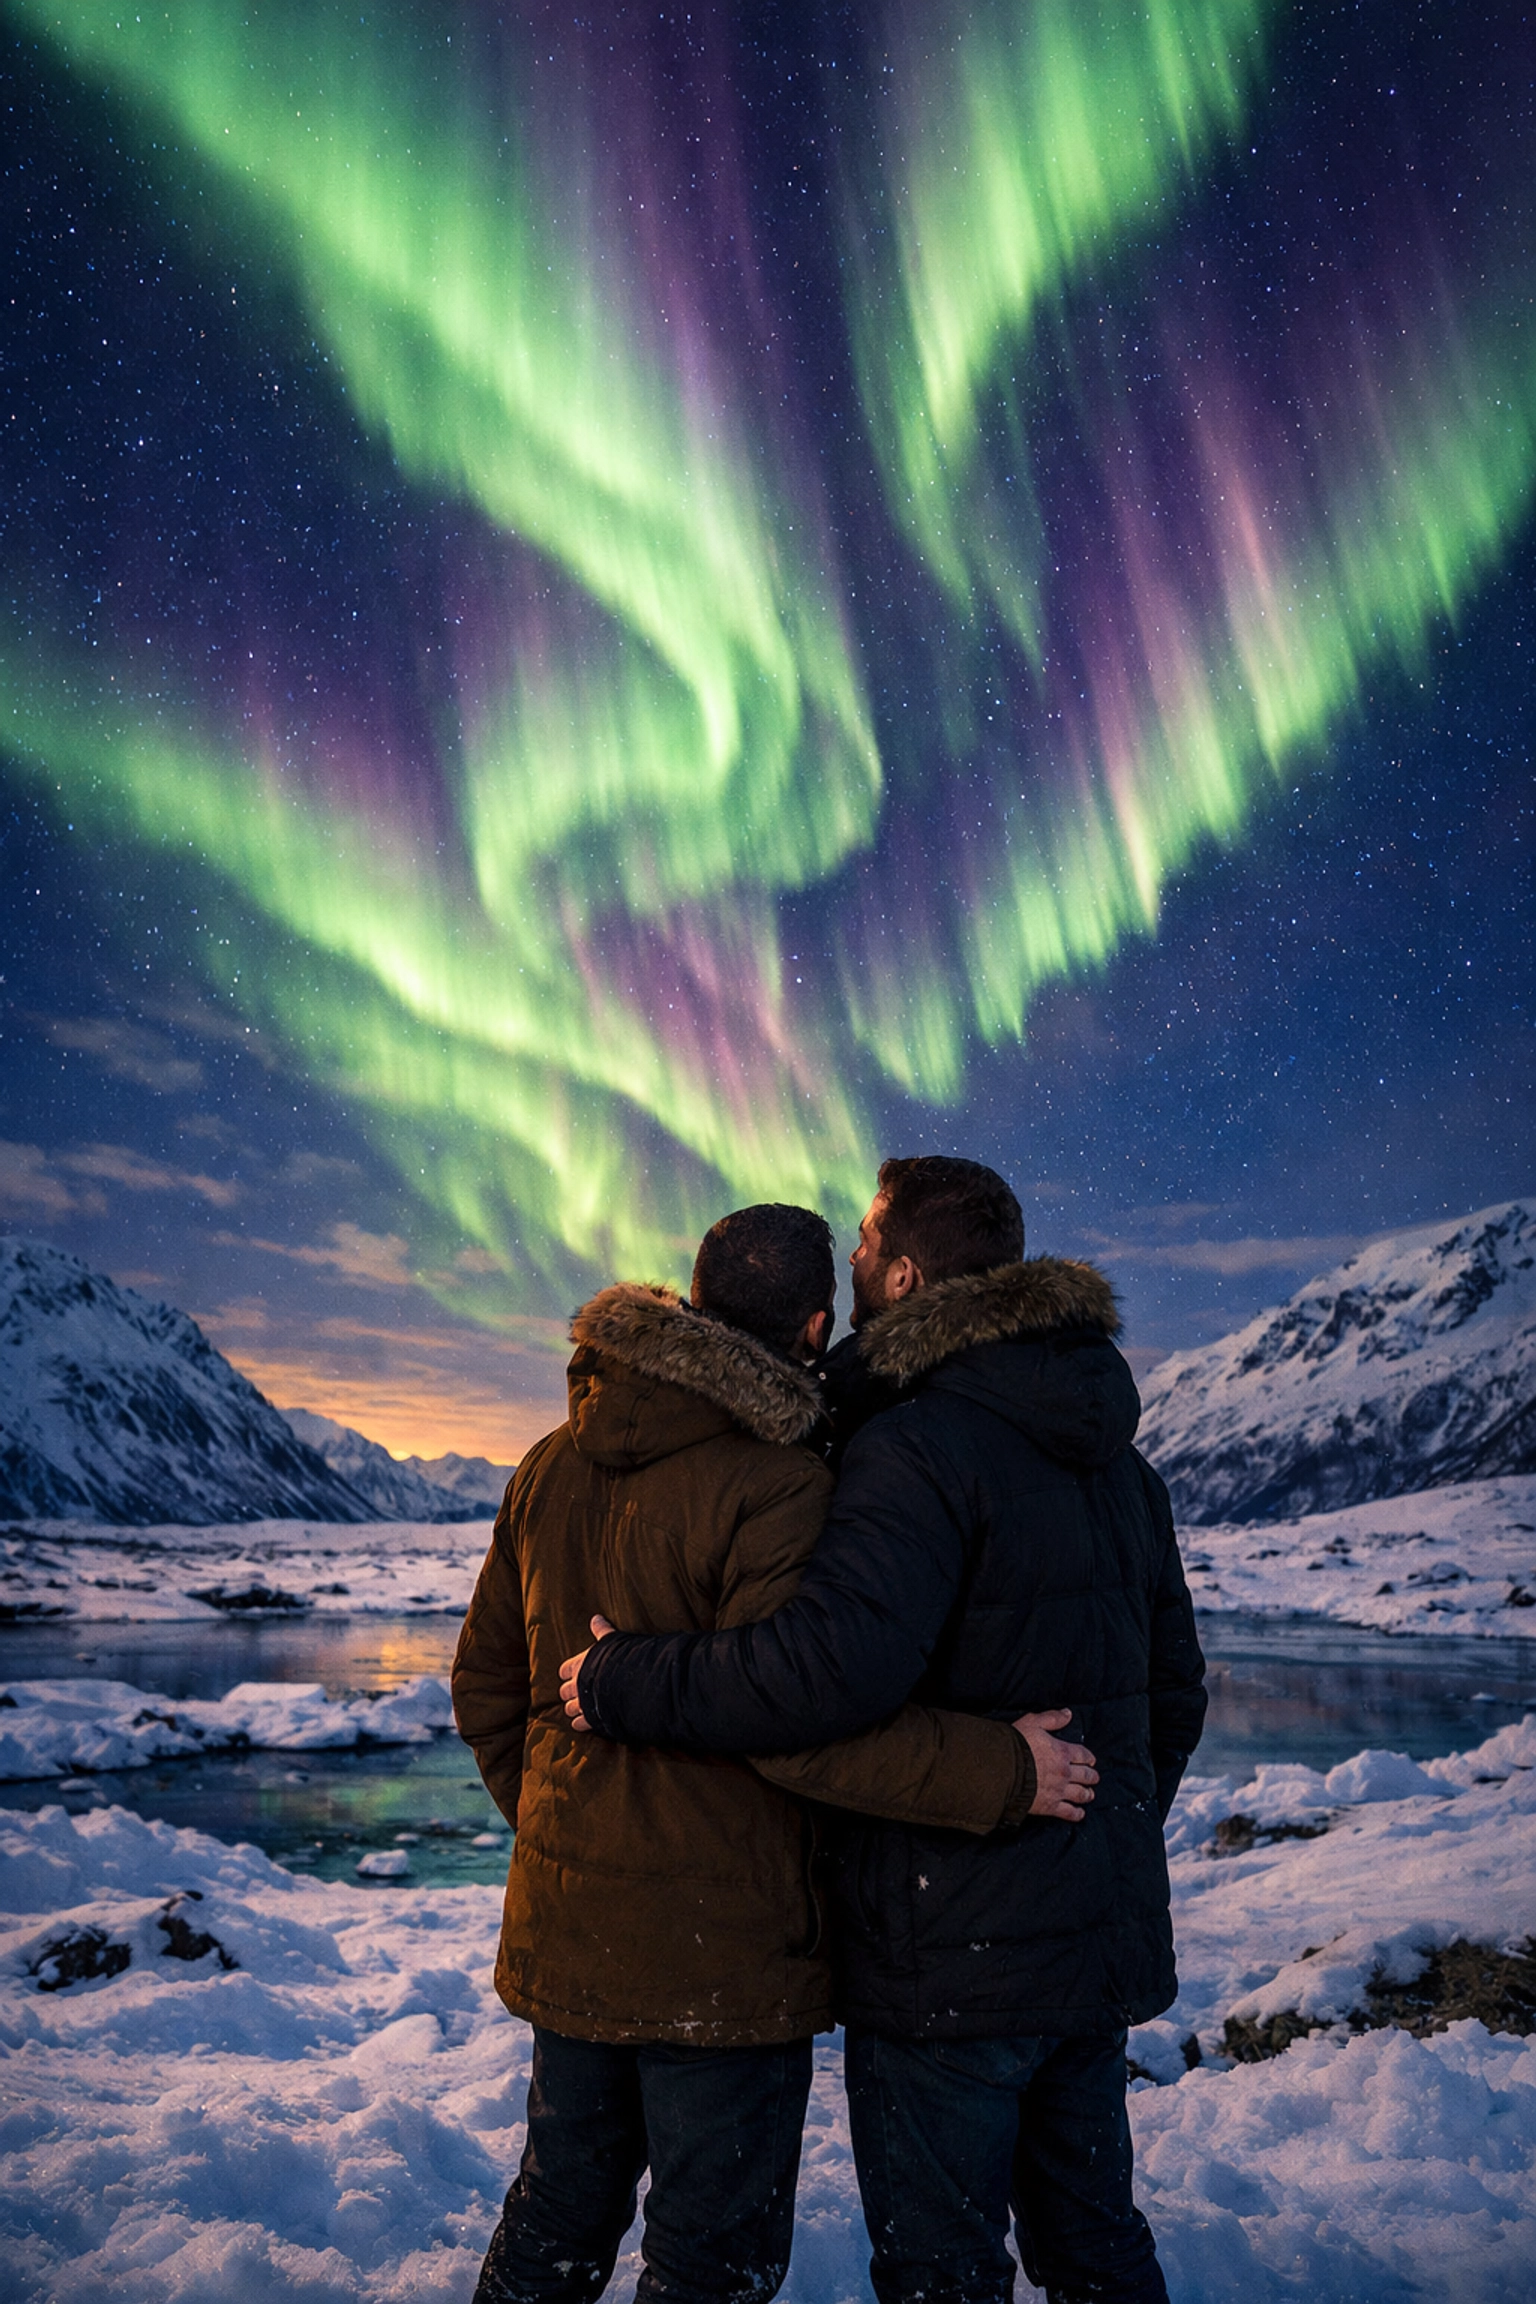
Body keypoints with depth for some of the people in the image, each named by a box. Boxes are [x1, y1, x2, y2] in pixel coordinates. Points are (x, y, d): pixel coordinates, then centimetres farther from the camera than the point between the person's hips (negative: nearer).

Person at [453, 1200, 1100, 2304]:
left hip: (564, 1929, 7)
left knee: (558, 2215, 25)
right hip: (722, 1958, -7)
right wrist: (1002, 1772, -19)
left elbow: (486, 1682, 8)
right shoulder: (776, 1487, -22)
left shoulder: (552, 1466, 2)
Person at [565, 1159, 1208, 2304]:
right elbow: (1174, 1694, 15)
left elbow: (830, 1666, -34)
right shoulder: (1119, 1462, 7)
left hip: (951, 1962, -8)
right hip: (1106, 1949, 8)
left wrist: (624, 1682, -21)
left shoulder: (917, 1448, -20)